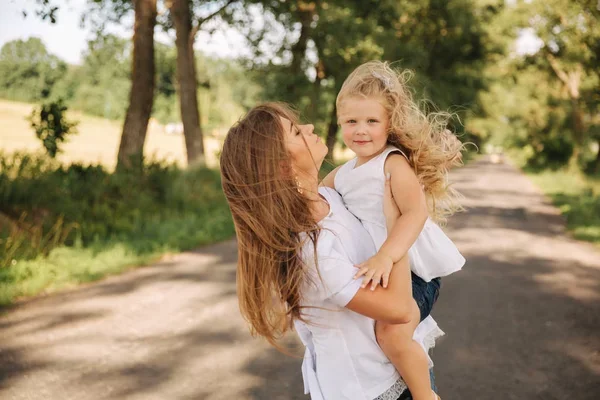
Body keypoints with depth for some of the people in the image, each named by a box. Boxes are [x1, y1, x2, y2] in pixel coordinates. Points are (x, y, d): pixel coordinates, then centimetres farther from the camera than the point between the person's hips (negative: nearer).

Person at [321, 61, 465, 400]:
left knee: (392, 331, -28)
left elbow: (416, 213, -30)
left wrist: (385, 257, -43)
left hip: (414, 268, -9)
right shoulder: (341, 175, 9)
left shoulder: (394, 162, -15)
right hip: (379, 269, 9)